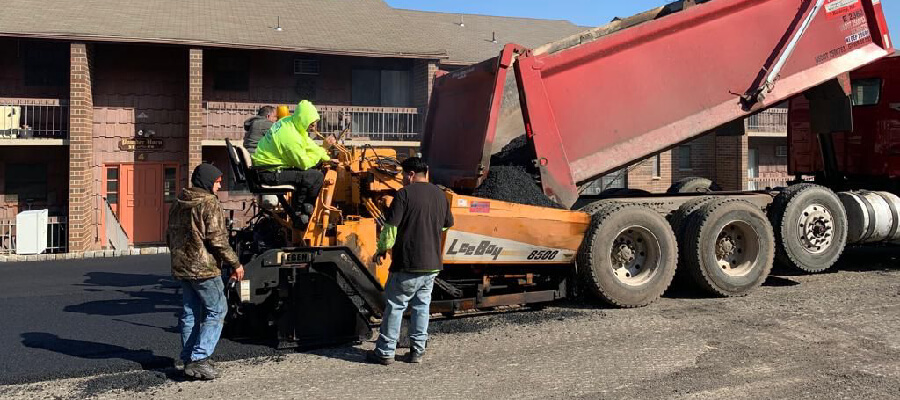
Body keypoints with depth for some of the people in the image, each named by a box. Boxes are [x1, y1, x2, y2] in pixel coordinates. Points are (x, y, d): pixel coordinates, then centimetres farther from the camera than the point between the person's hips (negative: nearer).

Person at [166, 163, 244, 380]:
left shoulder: (178, 204, 13)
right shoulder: (210, 204, -13)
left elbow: (170, 237, 20)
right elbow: (217, 239, -18)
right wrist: (235, 264, -12)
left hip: (181, 267, 8)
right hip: (204, 268, -8)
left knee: (190, 313, 14)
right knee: (216, 311, -1)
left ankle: (189, 359, 18)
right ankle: (199, 358, -9)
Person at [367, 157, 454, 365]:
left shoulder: (405, 194, -11)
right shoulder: (440, 195, 9)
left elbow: (391, 227, -14)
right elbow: (447, 224, 21)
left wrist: (382, 249, 0)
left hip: (407, 263, -6)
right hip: (432, 263, 6)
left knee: (395, 306, 3)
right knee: (422, 305, 14)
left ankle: (385, 352, 8)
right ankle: (417, 351, 16)